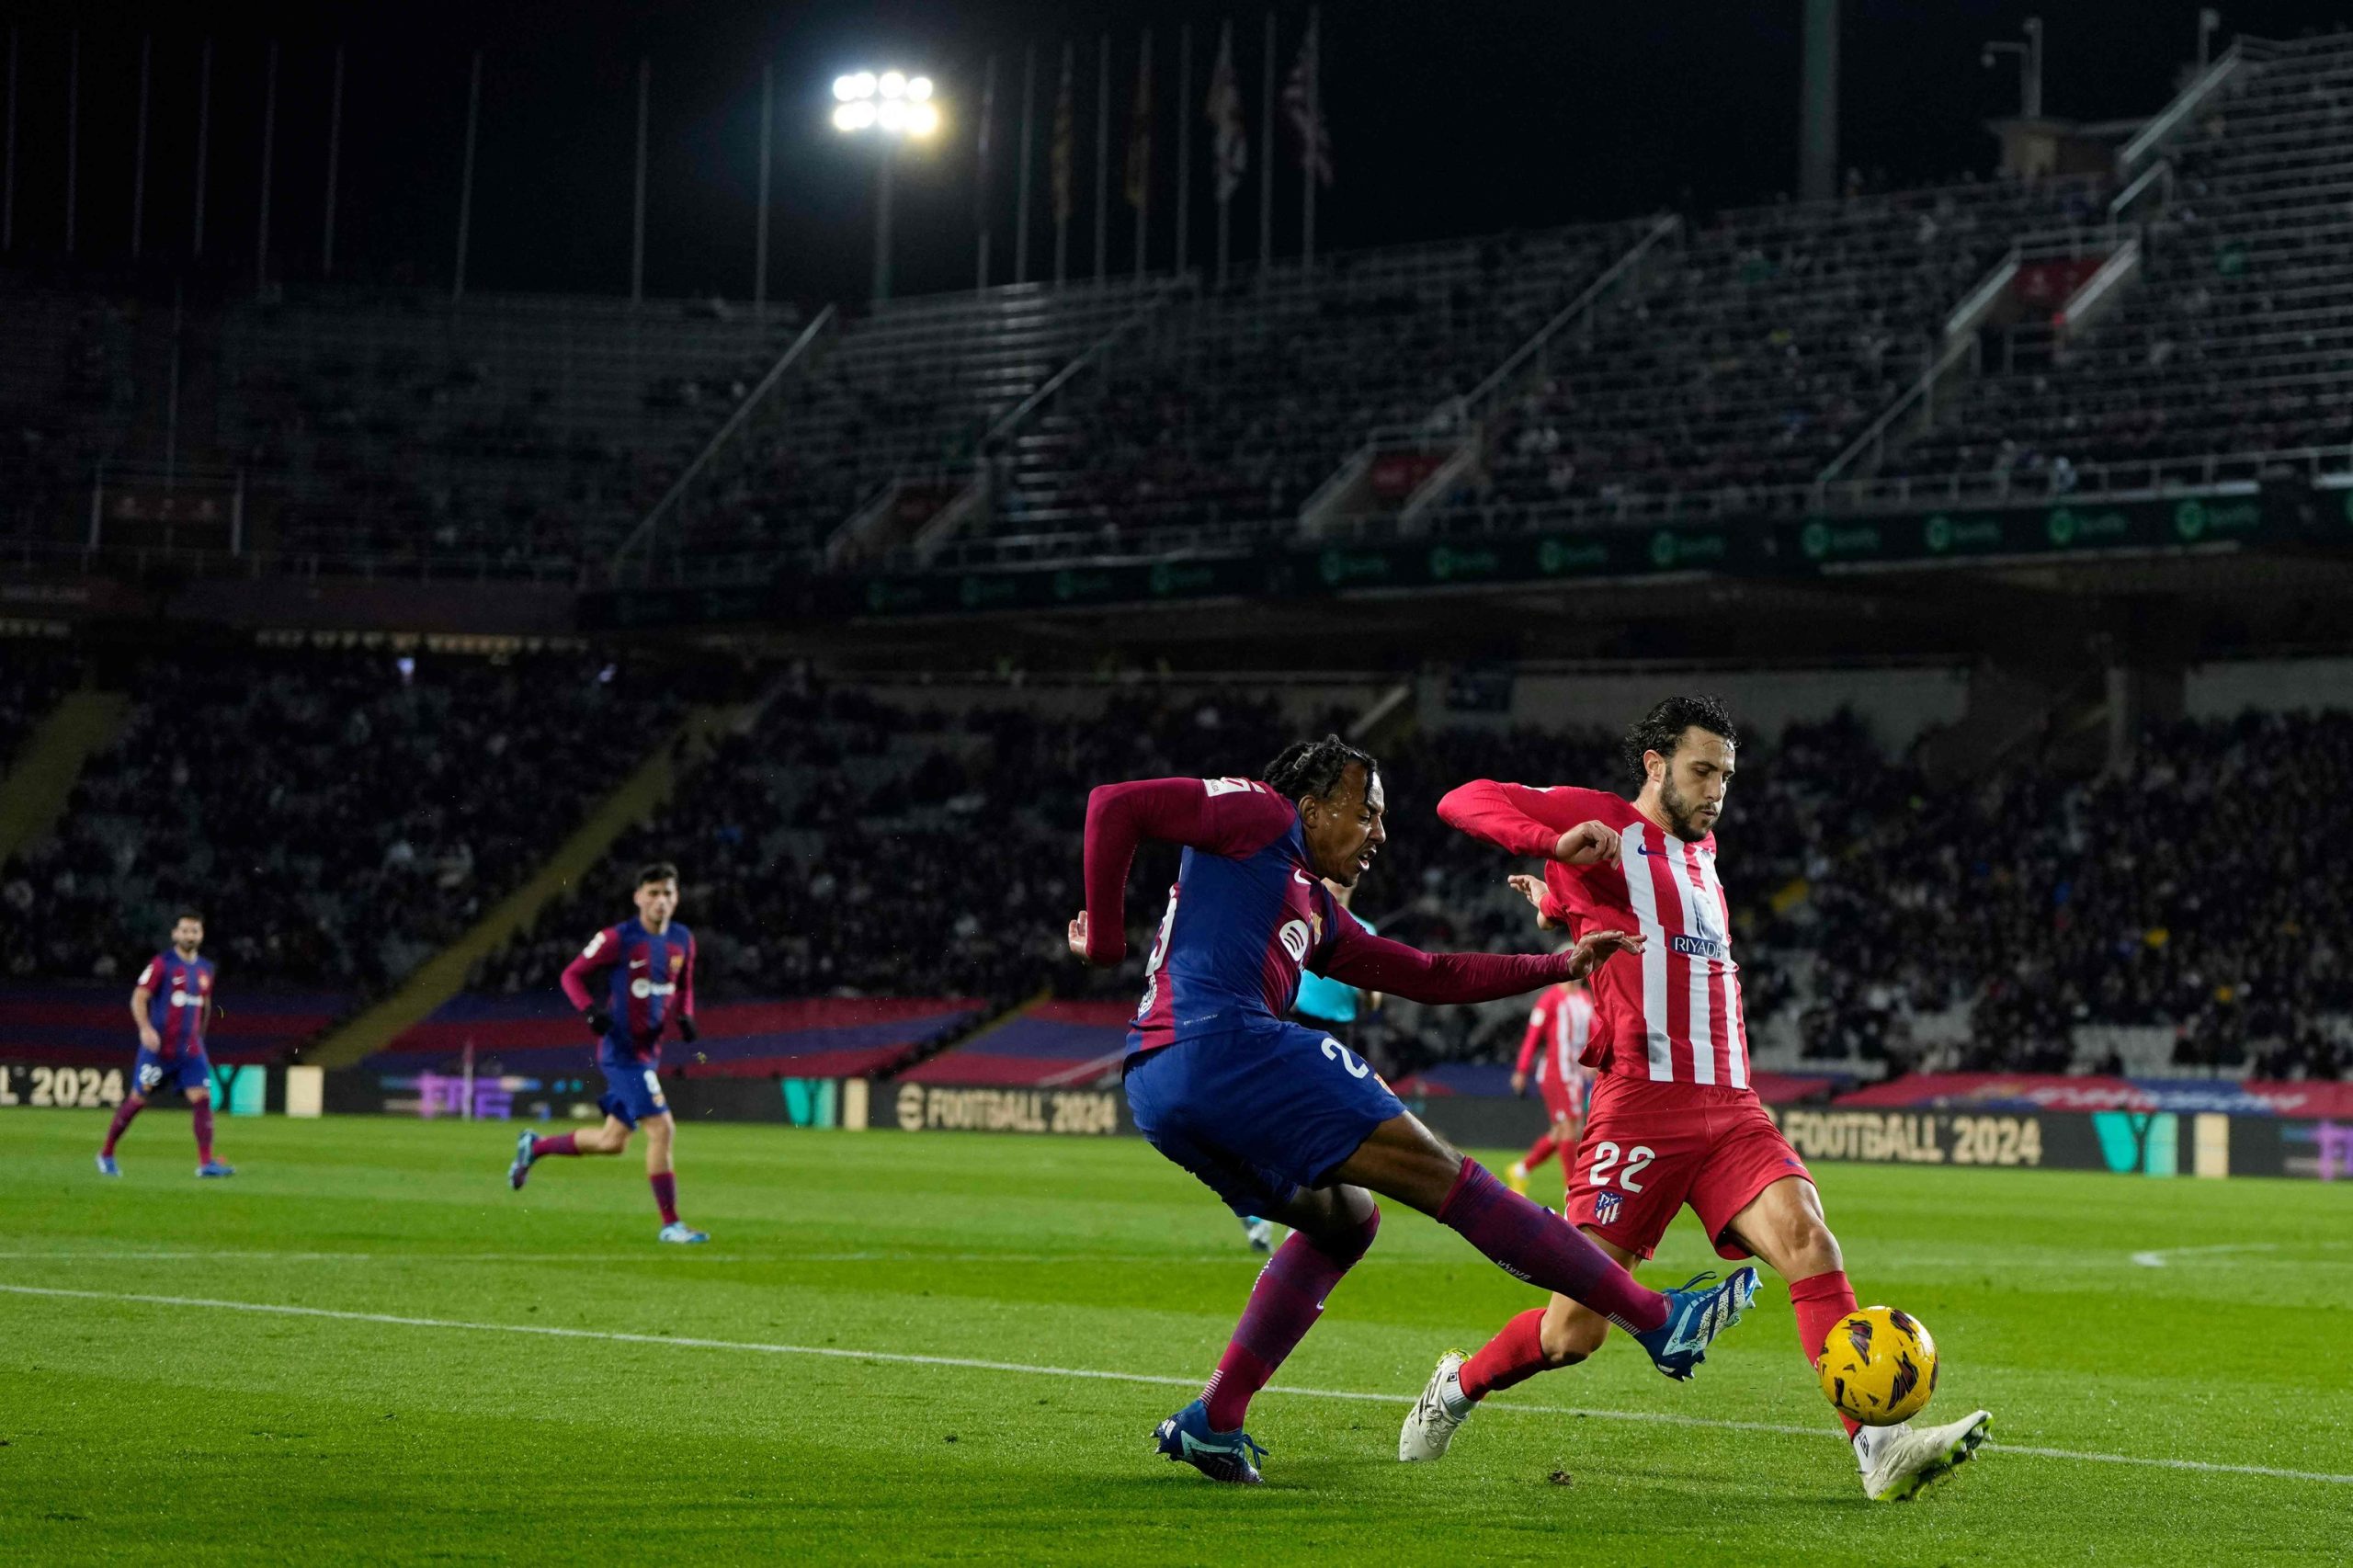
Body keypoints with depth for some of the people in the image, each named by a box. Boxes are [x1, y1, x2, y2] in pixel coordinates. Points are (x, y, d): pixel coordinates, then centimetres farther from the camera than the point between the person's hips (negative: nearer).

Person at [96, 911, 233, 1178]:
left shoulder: (206, 969, 12)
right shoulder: (162, 964, -6)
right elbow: (138, 998, -10)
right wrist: (146, 1028, -25)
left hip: (191, 1050, 5)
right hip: (158, 1047, -5)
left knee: (202, 1098, -9)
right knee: (137, 1100, 1)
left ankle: (206, 1163, -11)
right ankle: (106, 1154, 18)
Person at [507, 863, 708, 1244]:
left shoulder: (682, 941, 7)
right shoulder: (619, 938, -12)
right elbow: (572, 974, -4)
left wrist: (685, 1016, 2)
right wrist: (590, 1010, -21)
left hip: (648, 1050, 8)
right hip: (621, 1050, -8)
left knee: (612, 1142, 15)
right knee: (660, 1128, -15)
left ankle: (535, 1147, 36)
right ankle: (671, 1224, -8)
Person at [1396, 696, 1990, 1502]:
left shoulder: (1700, 851, 25)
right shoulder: (1602, 821, 5)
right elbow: (1464, 801, -4)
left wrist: (1562, 899, 29)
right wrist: (1558, 845, -19)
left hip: (1732, 1108, 6)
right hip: (1644, 1104, -6)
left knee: (1809, 1239, -20)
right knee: (1573, 1332, -4)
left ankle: (1879, 1448, -30)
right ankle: (1456, 1389, 25)